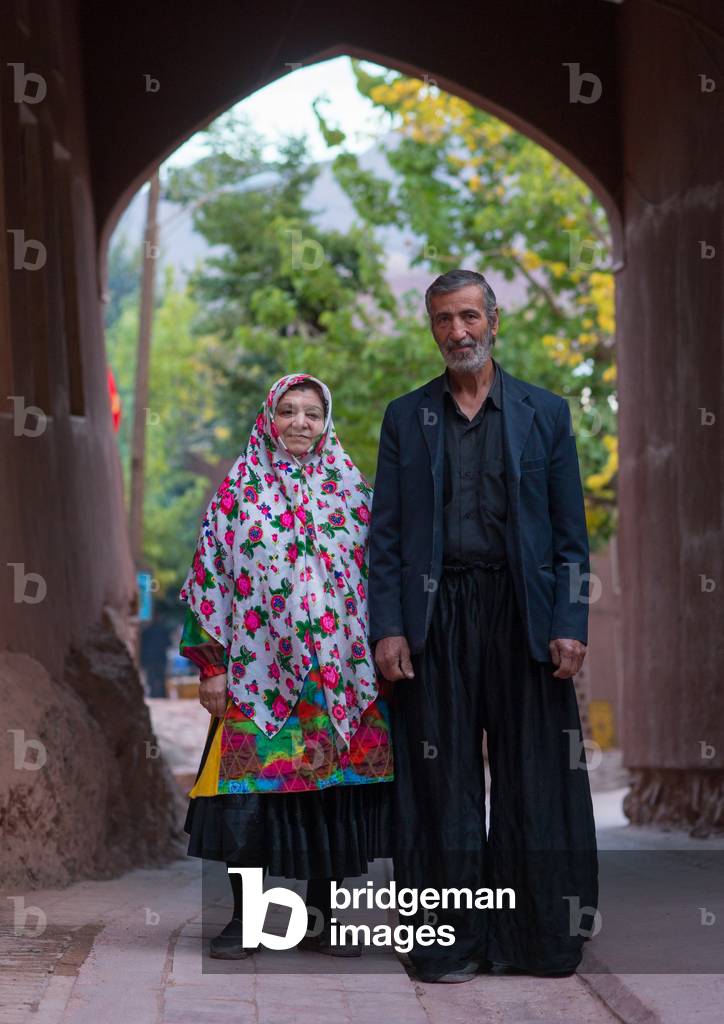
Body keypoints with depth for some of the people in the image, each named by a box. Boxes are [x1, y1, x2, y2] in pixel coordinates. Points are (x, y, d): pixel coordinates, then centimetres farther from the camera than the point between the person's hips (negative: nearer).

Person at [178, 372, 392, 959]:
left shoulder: (353, 491, 9)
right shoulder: (239, 489, 5)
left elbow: (381, 575, 11)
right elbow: (210, 574, 3)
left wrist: (381, 656, 5)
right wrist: (211, 664, -3)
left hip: (338, 675, 2)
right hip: (259, 668, -2)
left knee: (332, 789, 2)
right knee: (251, 789, -4)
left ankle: (319, 920, 12)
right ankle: (243, 918, 7)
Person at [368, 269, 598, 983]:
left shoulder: (544, 413, 9)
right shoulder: (406, 417, 11)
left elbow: (570, 533, 7)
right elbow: (384, 534, 7)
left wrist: (569, 625, -4)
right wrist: (386, 628, -4)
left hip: (522, 614, 0)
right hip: (435, 617, 0)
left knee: (533, 781, 1)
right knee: (443, 783, 1)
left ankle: (537, 939, 10)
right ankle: (451, 943, 7)